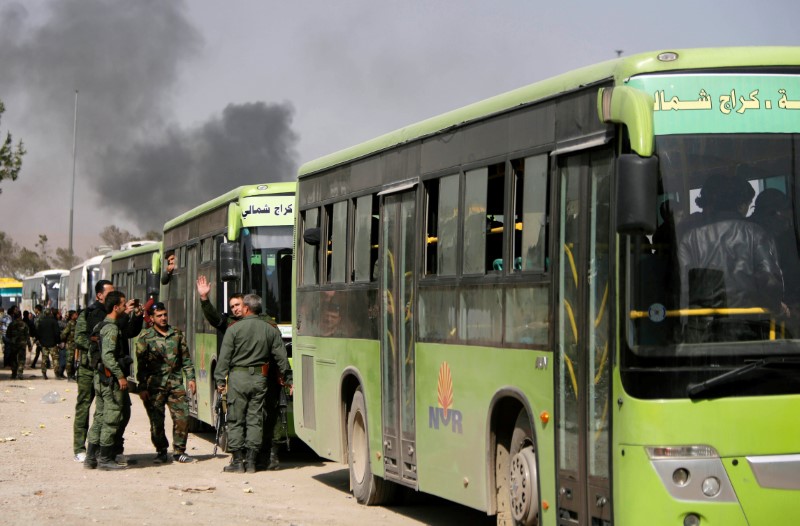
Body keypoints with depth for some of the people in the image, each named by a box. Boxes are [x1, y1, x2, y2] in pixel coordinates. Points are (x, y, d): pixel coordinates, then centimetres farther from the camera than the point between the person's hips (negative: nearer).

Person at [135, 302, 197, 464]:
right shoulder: (145, 337, 2)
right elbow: (141, 365, 0)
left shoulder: (177, 334, 12)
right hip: (154, 385, -2)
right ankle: (161, 452, 16)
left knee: (183, 417, -6)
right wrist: (142, 388, -5)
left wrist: (191, 378, 7)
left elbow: (186, 359, 16)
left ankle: (179, 451, 6)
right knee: (156, 421, 0)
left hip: (176, 383, 2)